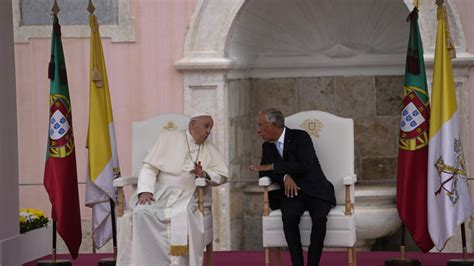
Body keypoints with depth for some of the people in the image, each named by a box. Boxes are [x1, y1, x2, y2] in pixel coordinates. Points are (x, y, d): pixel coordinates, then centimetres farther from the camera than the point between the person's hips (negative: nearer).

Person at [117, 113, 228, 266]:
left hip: (188, 197, 1)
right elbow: (149, 167, 3)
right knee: (141, 213, -31)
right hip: (160, 194, 0)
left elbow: (223, 176, 8)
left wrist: (205, 174, -14)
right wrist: (145, 190, -14)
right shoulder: (168, 138, 10)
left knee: (181, 217, -35)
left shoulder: (210, 149, 18)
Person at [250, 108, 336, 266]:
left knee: (319, 218, -34)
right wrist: (284, 176, -14)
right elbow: (263, 172, 6)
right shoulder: (267, 146, 12)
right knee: (289, 216, -31)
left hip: (315, 191, -3)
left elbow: (305, 166, -19)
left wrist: (273, 167, -18)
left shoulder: (300, 137, -7)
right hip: (292, 192, 3)